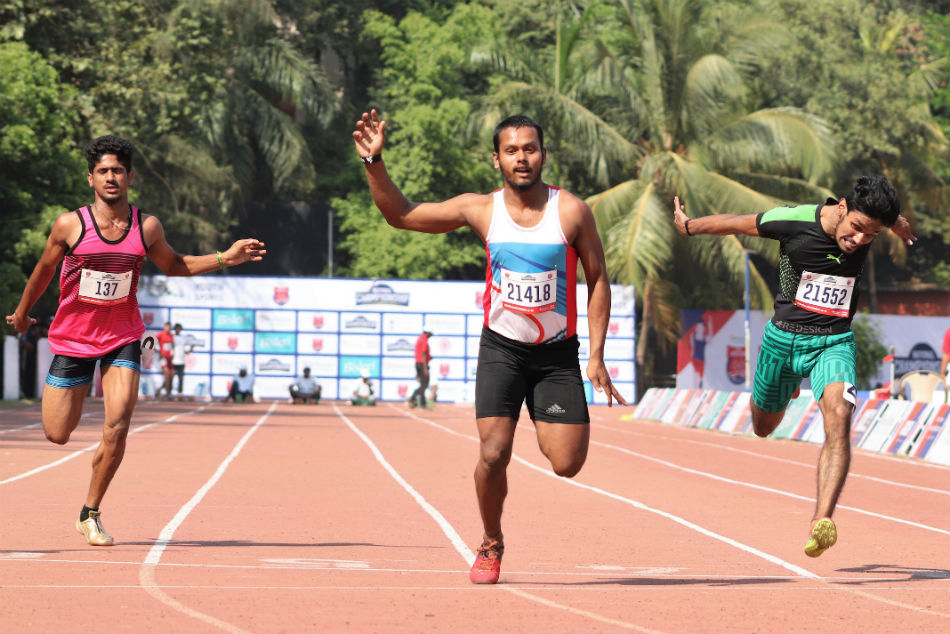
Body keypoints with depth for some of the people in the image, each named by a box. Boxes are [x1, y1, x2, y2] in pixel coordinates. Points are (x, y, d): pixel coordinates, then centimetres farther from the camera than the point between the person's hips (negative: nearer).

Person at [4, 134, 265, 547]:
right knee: (58, 435, 2)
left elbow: (173, 265, 15)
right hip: (73, 338, -1)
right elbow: (44, 269, 6)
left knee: (118, 424, -19)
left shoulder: (147, 227, -5)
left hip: (122, 338, 1)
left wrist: (224, 259, 3)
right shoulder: (70, 225, -11)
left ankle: (90, 515, -3)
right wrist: (22, 312, 20)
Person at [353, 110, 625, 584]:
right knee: (493, 454, -12)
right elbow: (401, 215, 2)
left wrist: (596, 356, -6)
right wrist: (374, 162, -11)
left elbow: (598, 280, -1)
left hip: (558, 353, 0)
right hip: (501, 348, 1)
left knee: (567, 464, -10)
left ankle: (545, 427, 26)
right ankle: (491, 545, 13)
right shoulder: (481, 210, -4)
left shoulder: (571, 212, -8)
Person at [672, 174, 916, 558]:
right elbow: (735, 224, -5)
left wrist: (902, 228, 40)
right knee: (763, 428, 19)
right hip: (784, 338, 0)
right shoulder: (793, 222, -22)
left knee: (839, 418, -26)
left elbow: (894, 219, 15)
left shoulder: (868, 224, -12)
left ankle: (822, 521, -35)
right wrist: (688, 226, 11)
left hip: (835, 343, 0)